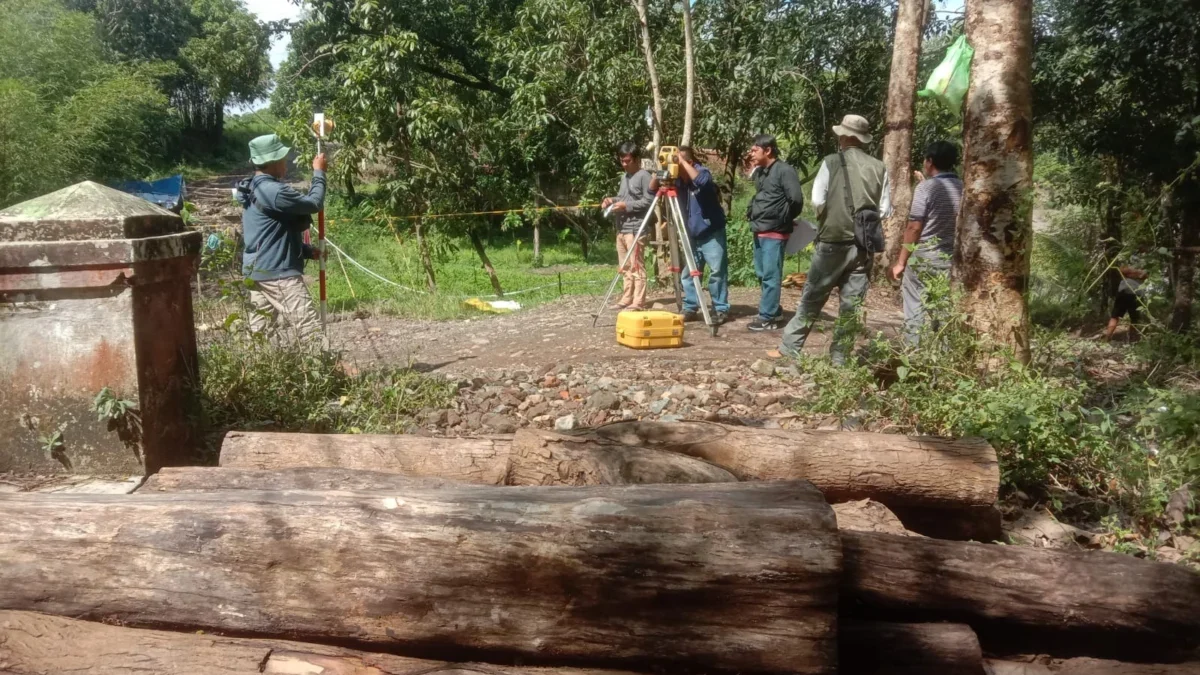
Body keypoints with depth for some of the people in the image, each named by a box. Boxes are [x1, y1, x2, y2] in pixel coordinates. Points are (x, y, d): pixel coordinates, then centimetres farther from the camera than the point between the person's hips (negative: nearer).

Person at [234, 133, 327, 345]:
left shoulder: (254, 188, 15)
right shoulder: (273, 191, -19)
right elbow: (313, 204, -12)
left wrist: (307, 251, 15)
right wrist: (319, 172, 1)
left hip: (258, 271, 10)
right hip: (277, 273, -10)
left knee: (259, 331, 13)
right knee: (310, 330, -9)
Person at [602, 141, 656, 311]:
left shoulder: (644, 176, -6)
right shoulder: (624, 177, 20)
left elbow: (649, 201, -13)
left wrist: (626, 206, -16)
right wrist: (612, 200, 9)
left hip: (635, 229, -9)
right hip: (621, 228, 9)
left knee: (636, 266, -9)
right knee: (625, 267, 12)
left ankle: (638, 303, -8)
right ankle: (626, 299, 18)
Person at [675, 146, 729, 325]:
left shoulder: (702, 171, -11)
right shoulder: (677, 180, 3)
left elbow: (701, 181, -36)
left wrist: (682, 161, -31)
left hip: (711, 233, -6)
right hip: (691, 235, 6)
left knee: (717, 272, -5)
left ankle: (721, 310, 1)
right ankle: (690, 309, 11)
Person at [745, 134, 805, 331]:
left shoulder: (784, 171, -12)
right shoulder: (760, 172, 14)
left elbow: (796, 200, -15)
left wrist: (783, 220, -6)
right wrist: (751, 213, 14)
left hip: (775, 233, -9)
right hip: (759, 231, 9)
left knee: (770, 275, -6)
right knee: (761, 274, 13)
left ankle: (767, 317, -2)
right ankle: (773, 311, 24)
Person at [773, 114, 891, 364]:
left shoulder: (832, 162, -5)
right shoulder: (879, 168, 2)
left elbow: (817, 201, -7)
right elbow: (885, 210, 2)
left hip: (833, 240, -2)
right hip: (864, 244, 3)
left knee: (813, 296, 8)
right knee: (852, 302, 7)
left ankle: (790, 348, 14)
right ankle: (839, 357, 12)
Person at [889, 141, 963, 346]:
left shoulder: (926, 187, -10)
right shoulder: (963, 188, 4)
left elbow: (914, 228, -12)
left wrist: (901, 262, -7)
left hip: (923, 259, -5)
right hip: (951, 260, 5)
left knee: (916, 312, 3)